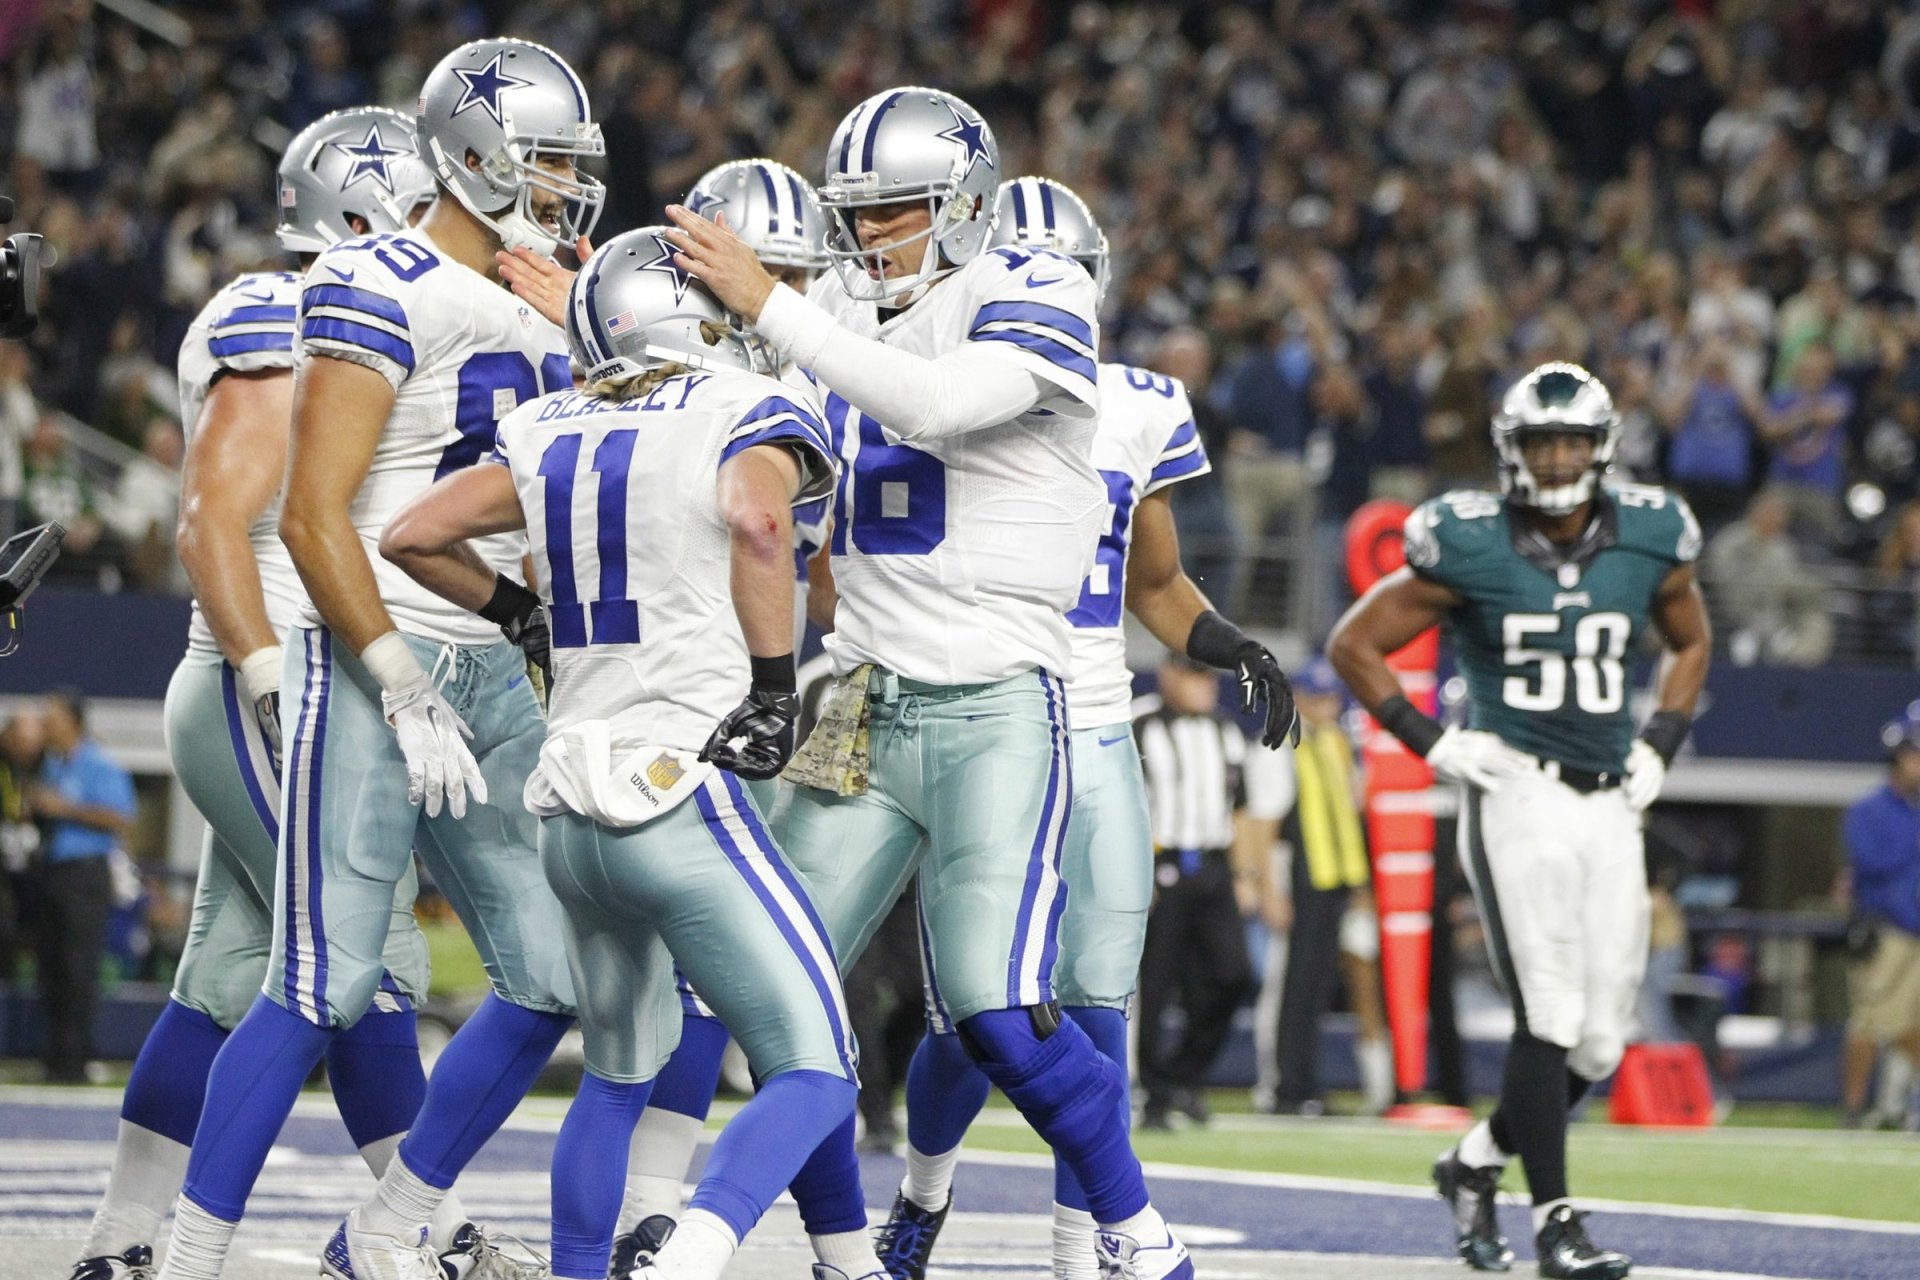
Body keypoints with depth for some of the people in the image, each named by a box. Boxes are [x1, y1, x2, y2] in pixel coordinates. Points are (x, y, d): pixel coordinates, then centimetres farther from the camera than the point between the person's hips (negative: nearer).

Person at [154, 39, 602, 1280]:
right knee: (325, 987, -10)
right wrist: (408, 696, -19)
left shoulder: (545, 321, 15)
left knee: (555, 979, 5)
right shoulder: (379, 293, -12)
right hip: (372, 665, -8)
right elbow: (314, 519, -17)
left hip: (490, 675, 8)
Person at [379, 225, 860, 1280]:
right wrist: (776, 686, -15)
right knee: (814, 1073, -4)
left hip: (572, 819, 7)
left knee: (618, 1075, 25)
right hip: (684, 796, -7)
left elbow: (411, 537, 16)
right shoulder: (750, 413, -3)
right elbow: (758, 517, -24)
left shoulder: (550, 434, 14)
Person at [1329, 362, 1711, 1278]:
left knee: (1599, 1045, 4)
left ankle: (1475, 1164, 27)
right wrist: (1430, 741, -5)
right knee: (1550, 1019, -13)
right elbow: (1354, 644, 2)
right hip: (1517, 797, -4)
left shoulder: (1647, 542, 6)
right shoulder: (1473, 549, -6)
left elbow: (1691, 643, 26)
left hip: (1610, 806, 5)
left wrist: (1660, 745, 12)